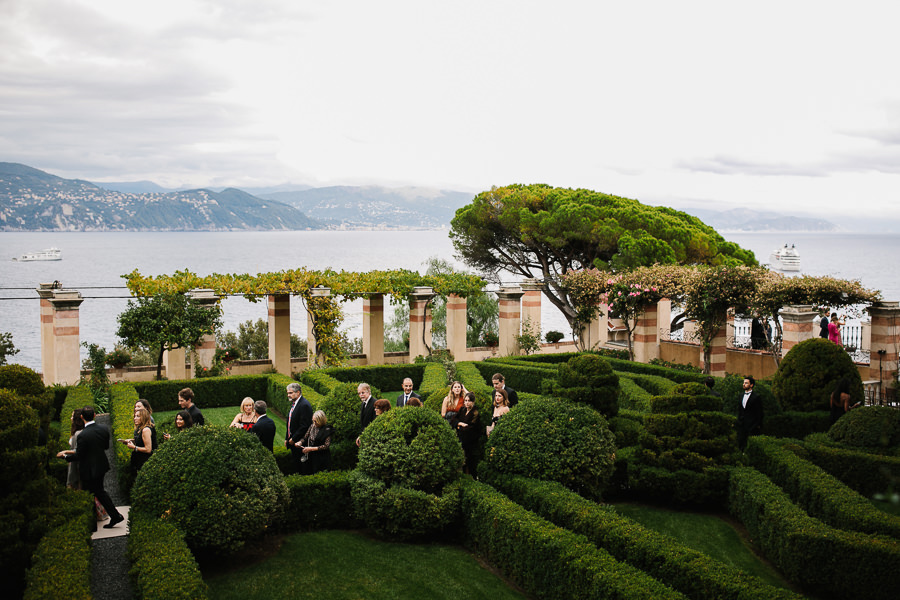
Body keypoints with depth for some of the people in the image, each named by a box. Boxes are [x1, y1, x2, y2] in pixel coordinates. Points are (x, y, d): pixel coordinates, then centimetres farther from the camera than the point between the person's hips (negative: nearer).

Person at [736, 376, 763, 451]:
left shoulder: (756, 396, -5)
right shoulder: (741, 396, 15)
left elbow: (759, 412, -7)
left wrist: (758, 425, -10)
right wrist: (738, 421, 14)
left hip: (752, 425, -6)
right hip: (742, 425, 6)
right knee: (741, 444, 4)